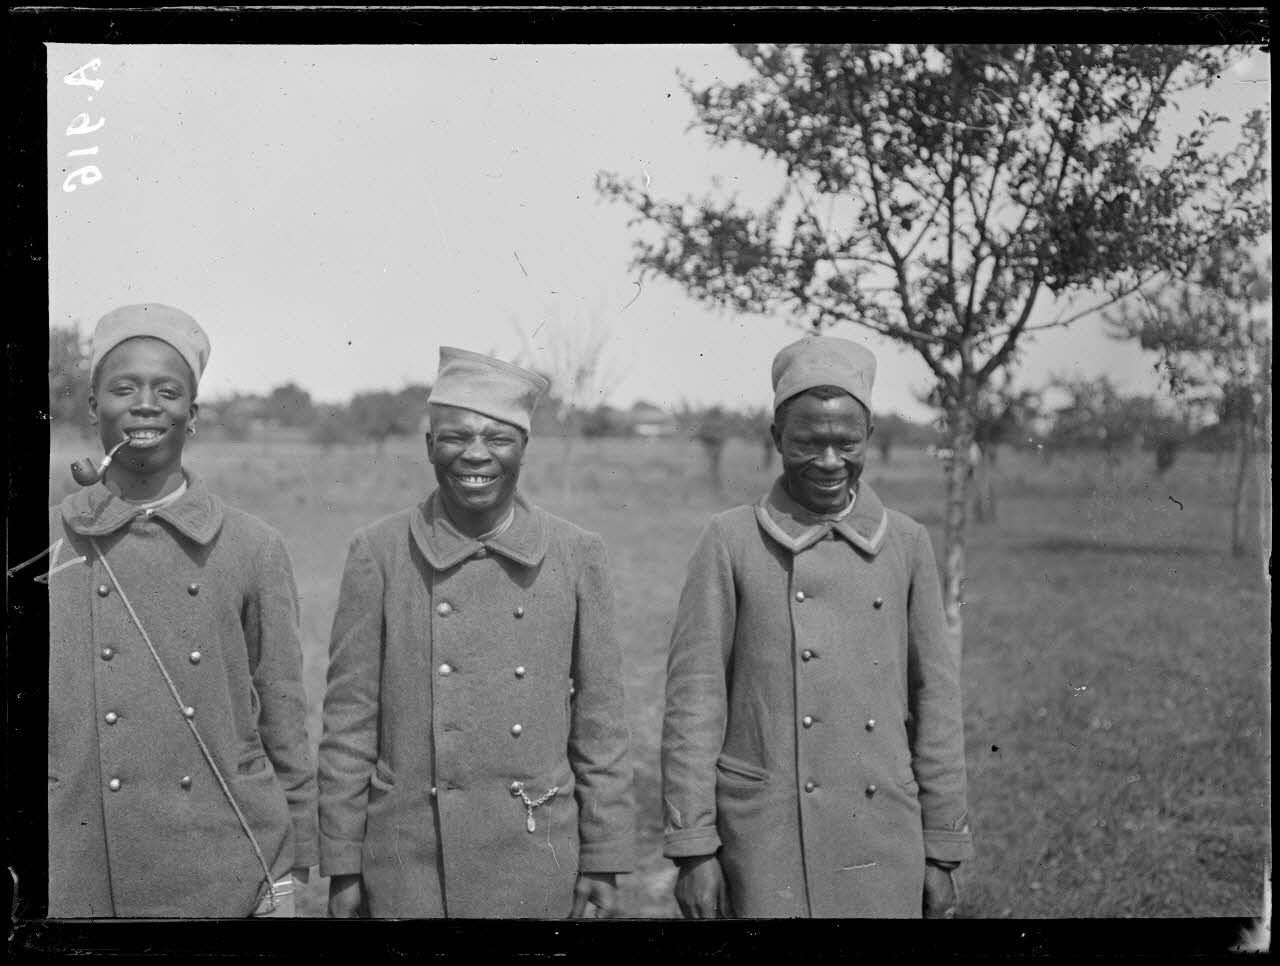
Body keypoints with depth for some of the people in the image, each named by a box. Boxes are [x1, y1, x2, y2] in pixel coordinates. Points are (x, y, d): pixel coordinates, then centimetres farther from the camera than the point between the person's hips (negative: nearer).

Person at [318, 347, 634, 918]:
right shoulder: (378, 554, -3)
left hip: (537, 865, 1)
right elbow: (348, 720, 0)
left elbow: (600, 725, 3)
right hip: (408, 865, 0)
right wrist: (342, 868, -1)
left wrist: (603, 863, 2)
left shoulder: (576, 556, 0)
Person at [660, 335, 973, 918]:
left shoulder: (907, 545, 6)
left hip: (884, 847, 2)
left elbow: (935, 703, 8)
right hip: (766, 845, -2)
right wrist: (692, 848, -6)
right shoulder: (731, 543, -2)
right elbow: (693, 700, -3)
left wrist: (942, 851, 7)